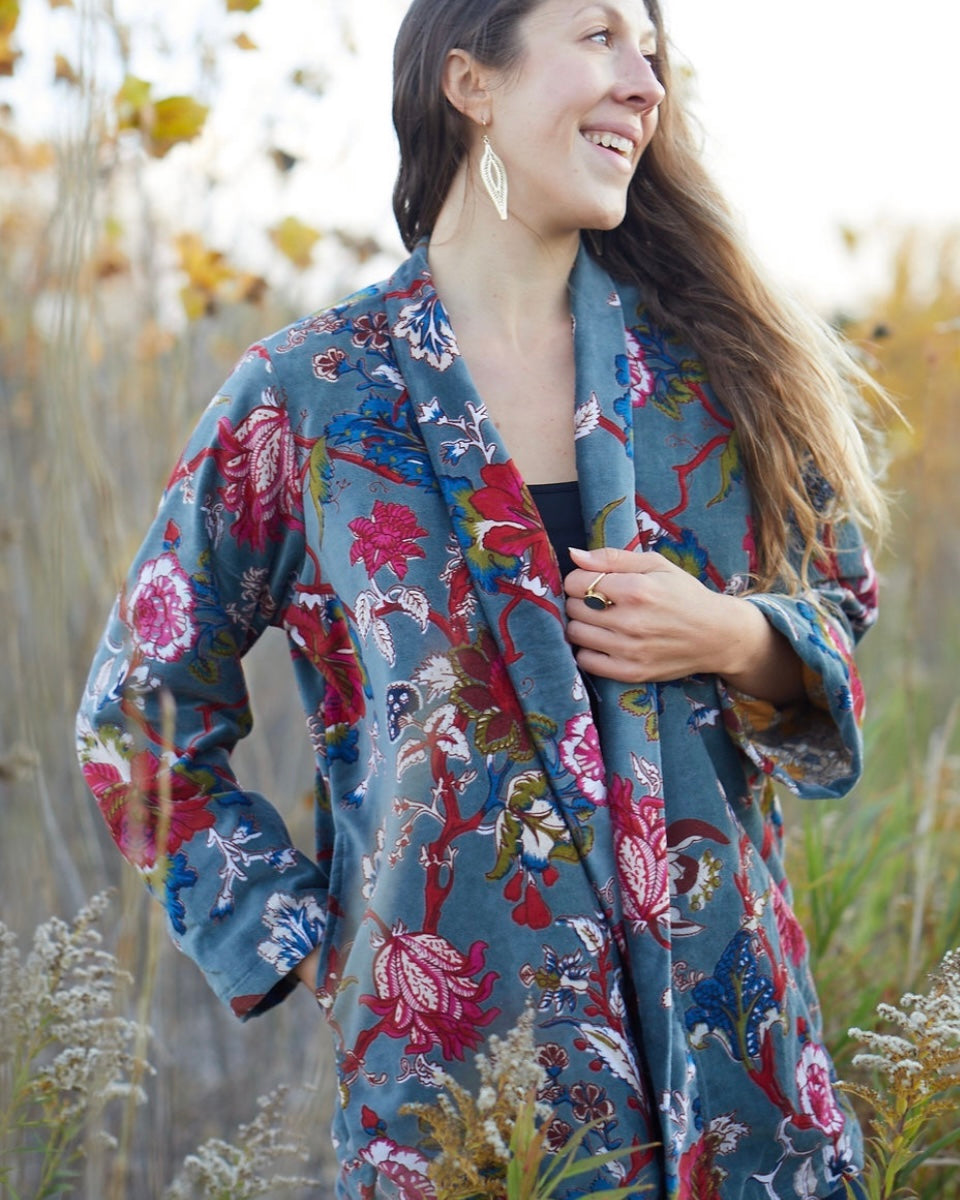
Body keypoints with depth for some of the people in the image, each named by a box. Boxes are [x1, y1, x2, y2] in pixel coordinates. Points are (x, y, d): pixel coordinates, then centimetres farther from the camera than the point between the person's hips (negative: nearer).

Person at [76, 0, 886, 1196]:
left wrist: (736, 640, -10)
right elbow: (139, 720, 3)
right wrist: (304, 941, -3)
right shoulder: (307, 397, -6)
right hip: (459, 1053, -3)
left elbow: (840, 608, 11)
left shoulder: (705, 358, 2)